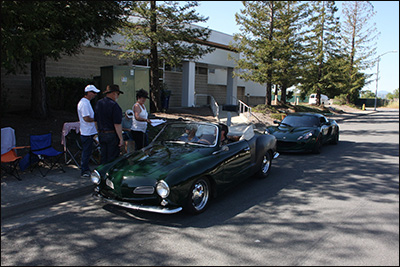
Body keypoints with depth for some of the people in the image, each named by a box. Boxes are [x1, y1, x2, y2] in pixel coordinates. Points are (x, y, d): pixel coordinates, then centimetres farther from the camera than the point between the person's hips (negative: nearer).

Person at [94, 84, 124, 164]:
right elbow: (117, 124, -19)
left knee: (103, 157, 15)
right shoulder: (114, 105, -17)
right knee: (112, 158, 1)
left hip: (101, 134, 8)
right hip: (112, 135, -7)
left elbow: (96, 120, 15)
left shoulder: (98, 103, 8)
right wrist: (121, 139, -15)